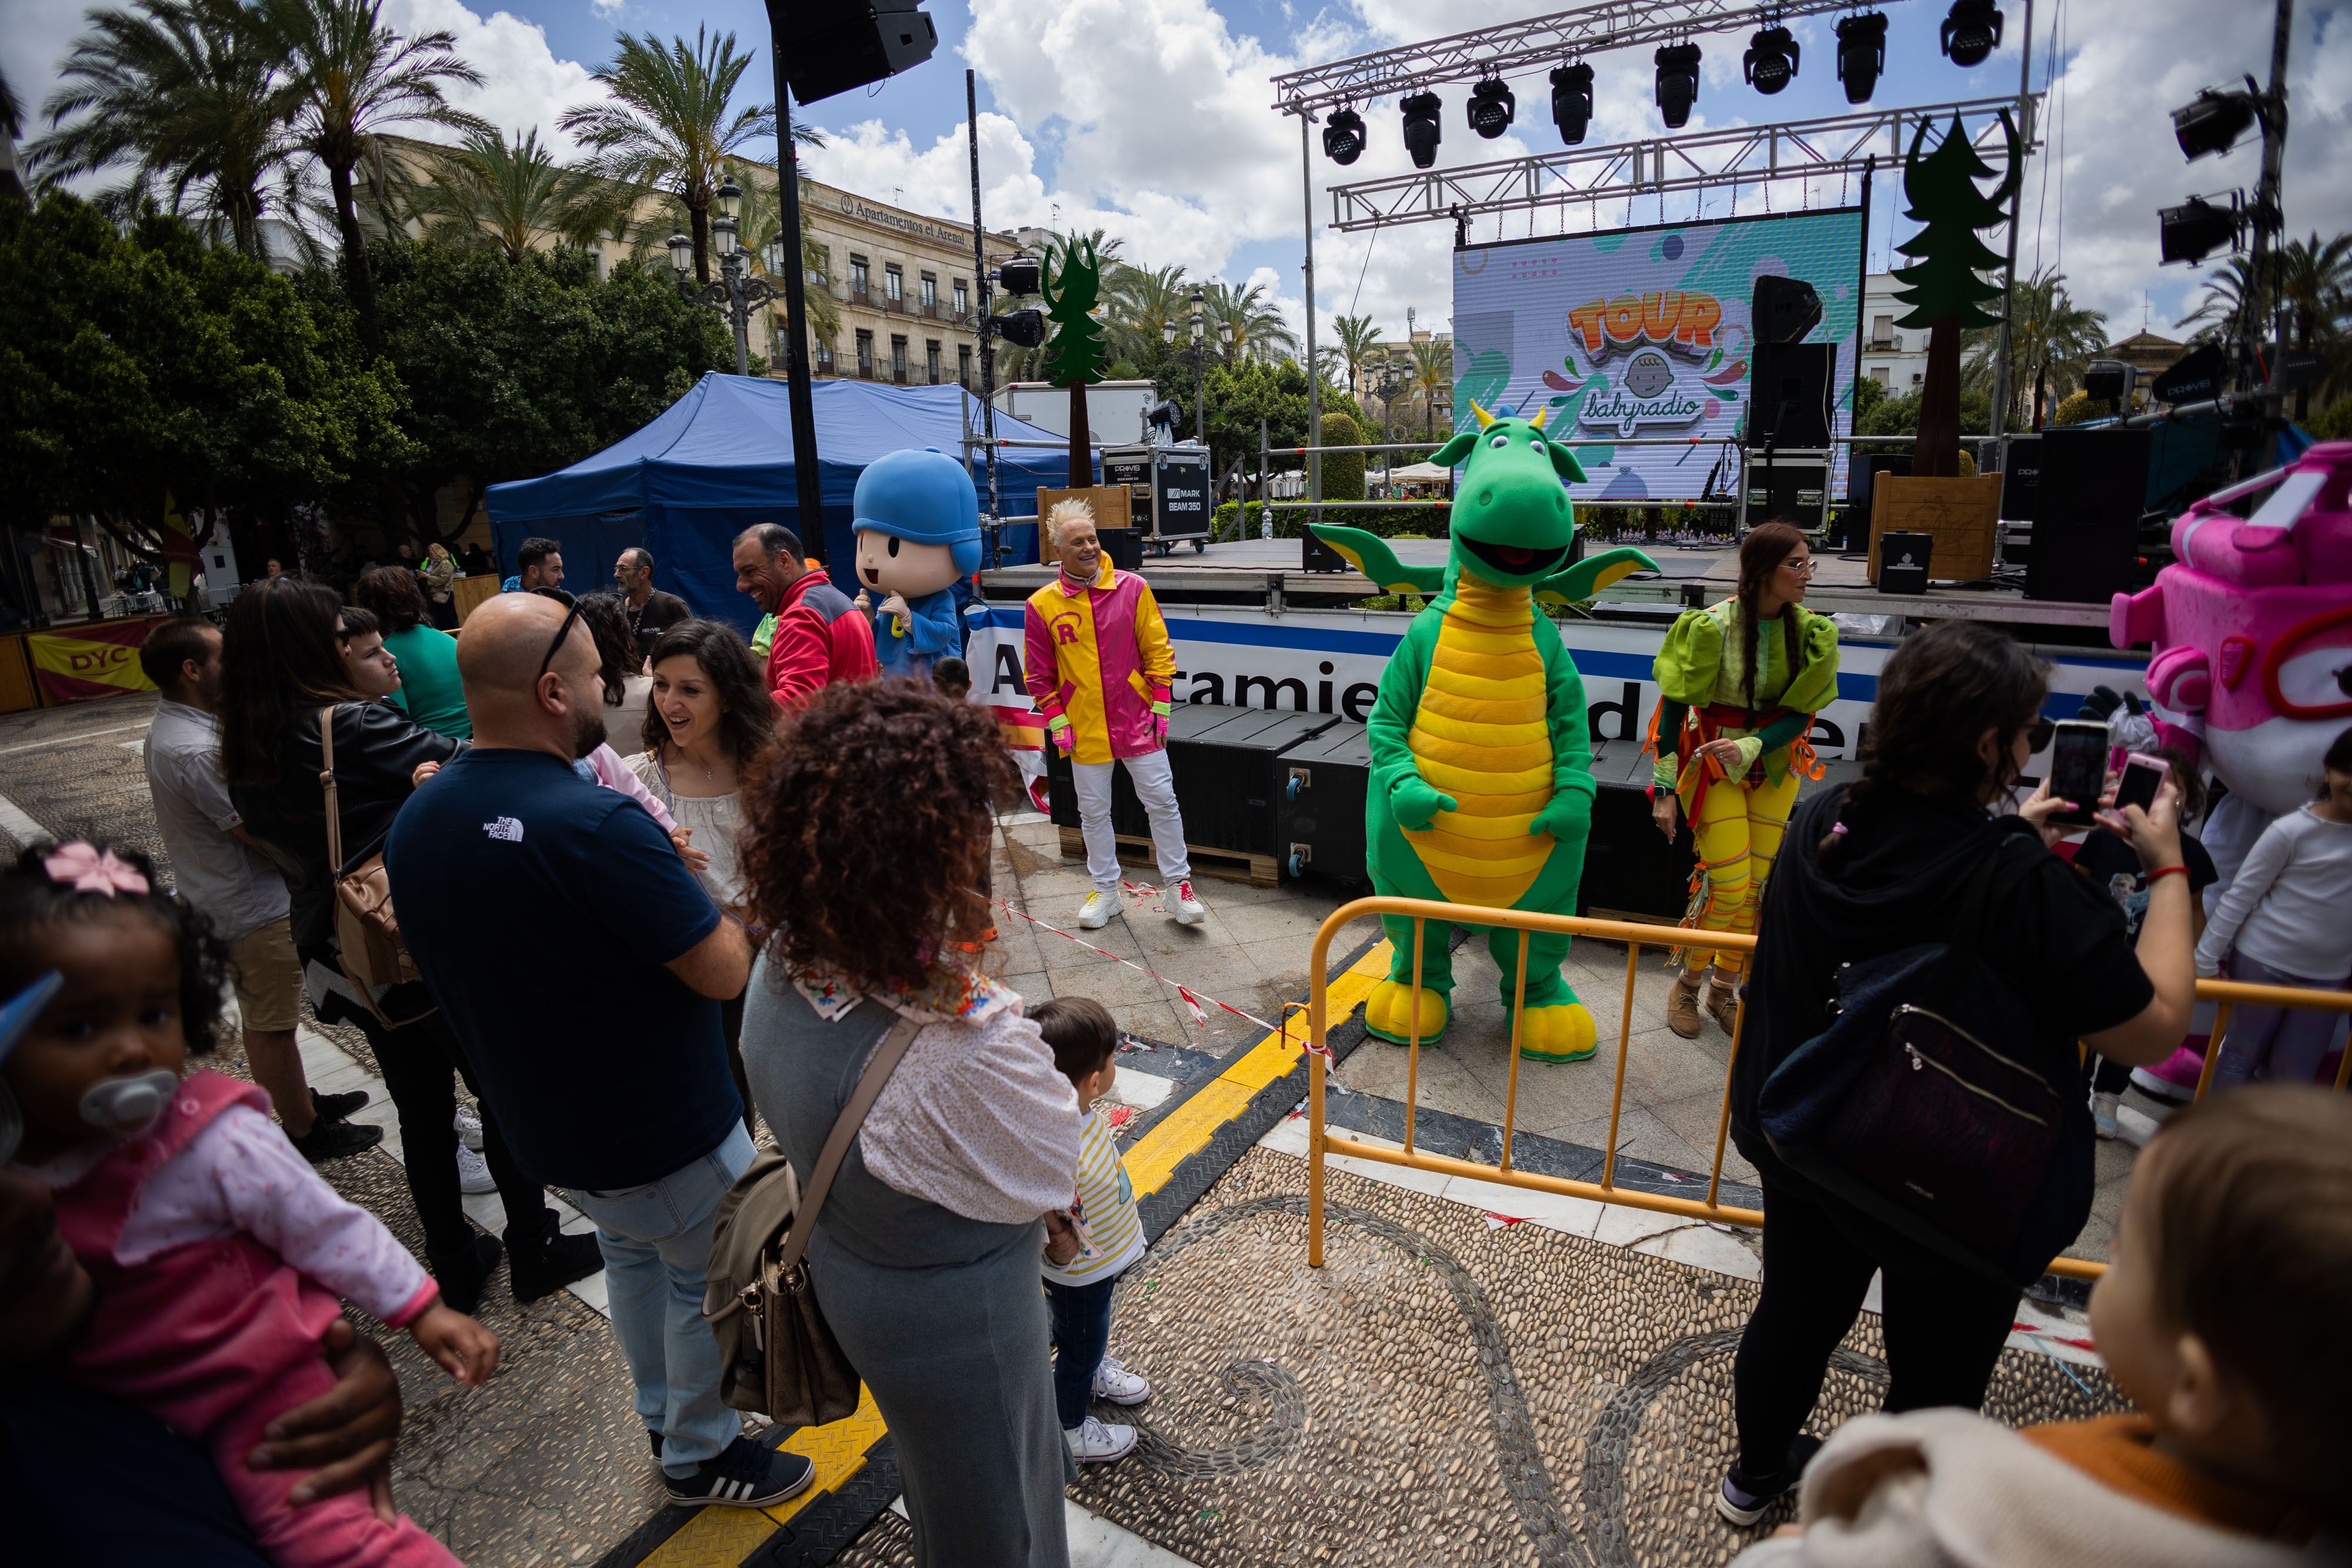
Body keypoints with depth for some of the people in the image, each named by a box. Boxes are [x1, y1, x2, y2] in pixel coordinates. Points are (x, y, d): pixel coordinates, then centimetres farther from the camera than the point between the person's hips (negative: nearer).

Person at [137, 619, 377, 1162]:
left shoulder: (171, 724, 3)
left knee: (263, 1018, 23)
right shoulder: (195, 751, -30)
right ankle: (305, 1130, 21)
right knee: (272, 1026, 6)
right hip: (254, 908, -10)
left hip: (218, 900, 10)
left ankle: (301, 1101, 40)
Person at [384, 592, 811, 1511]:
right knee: (708, 1282, 17)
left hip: (541, 1130, 8)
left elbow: (434, 967, 9)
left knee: (630, 1258, 30)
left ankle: (661, 1417, 50)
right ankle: (699, 1453, 37)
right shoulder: (595, 825, -33)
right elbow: (724, 972, -28)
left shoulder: (415, 821, -6)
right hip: (666, 1136, -8)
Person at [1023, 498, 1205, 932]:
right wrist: (1057, 723, -3)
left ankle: (1178, 884, 18)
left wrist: (1161, 707, -3)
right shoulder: (1042, 605, -4)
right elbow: (1039, 675, 2)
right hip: (1084, 730, 1)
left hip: (1138, 722, 0)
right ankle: (1105, 888, 27)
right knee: (1094, 811, 12)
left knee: (1162, 802, 4)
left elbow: (1158, 651, 1)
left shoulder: (1132, 588, -4)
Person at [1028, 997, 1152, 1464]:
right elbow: (1061, 1256, -32)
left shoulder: (1082, 1112, -20)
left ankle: (1096, 1371, 65)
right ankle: (1070, 1434, 49)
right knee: (1078, 1349, 21)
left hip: (1102, 1265, 7)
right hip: (1078, 1280, -7)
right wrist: (1064, 1240, -47)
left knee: (1092, 1334, 36)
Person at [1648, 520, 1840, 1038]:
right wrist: (1664, 788, -14)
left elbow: (1799, 715, -4)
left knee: (1758, 888, 5)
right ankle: (1686, 986, 14)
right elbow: (1674, 705, -13)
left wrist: (1751, 747, -23)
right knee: (1729, 888, -9)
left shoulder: (1813, 632, -5)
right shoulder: (1712, 627, -18)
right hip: (1713, 764, -4)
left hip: (1774, 767, 4)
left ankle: (1722, 992, 24)